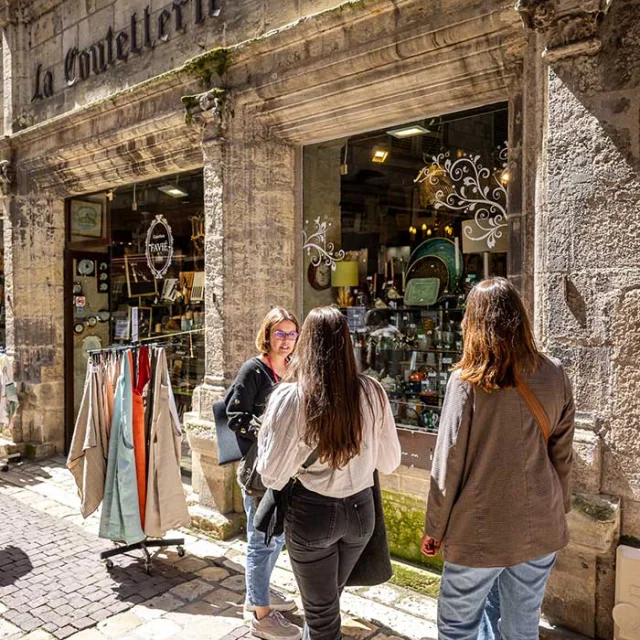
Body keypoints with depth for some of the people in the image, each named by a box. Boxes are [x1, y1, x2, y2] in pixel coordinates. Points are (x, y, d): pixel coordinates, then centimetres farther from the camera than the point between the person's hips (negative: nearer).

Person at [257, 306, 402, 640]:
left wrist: (266, 433, 2)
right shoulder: (371, 391, -9)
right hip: (360, 509, 4)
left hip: (312, 512, -3)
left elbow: (272, 476, -13)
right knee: (329, 599, 28)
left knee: (321, 611, 18)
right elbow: (390, 462, 2)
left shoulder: (291, 396, -18)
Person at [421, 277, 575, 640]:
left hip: (481, 530, -4)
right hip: (541, 528, 4)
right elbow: (562, 454, 3)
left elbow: (448, 462, -11)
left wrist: (435, 527, 0)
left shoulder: (467, 381, -15)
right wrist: (560, 509, 17)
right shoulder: (554, 375, -4)